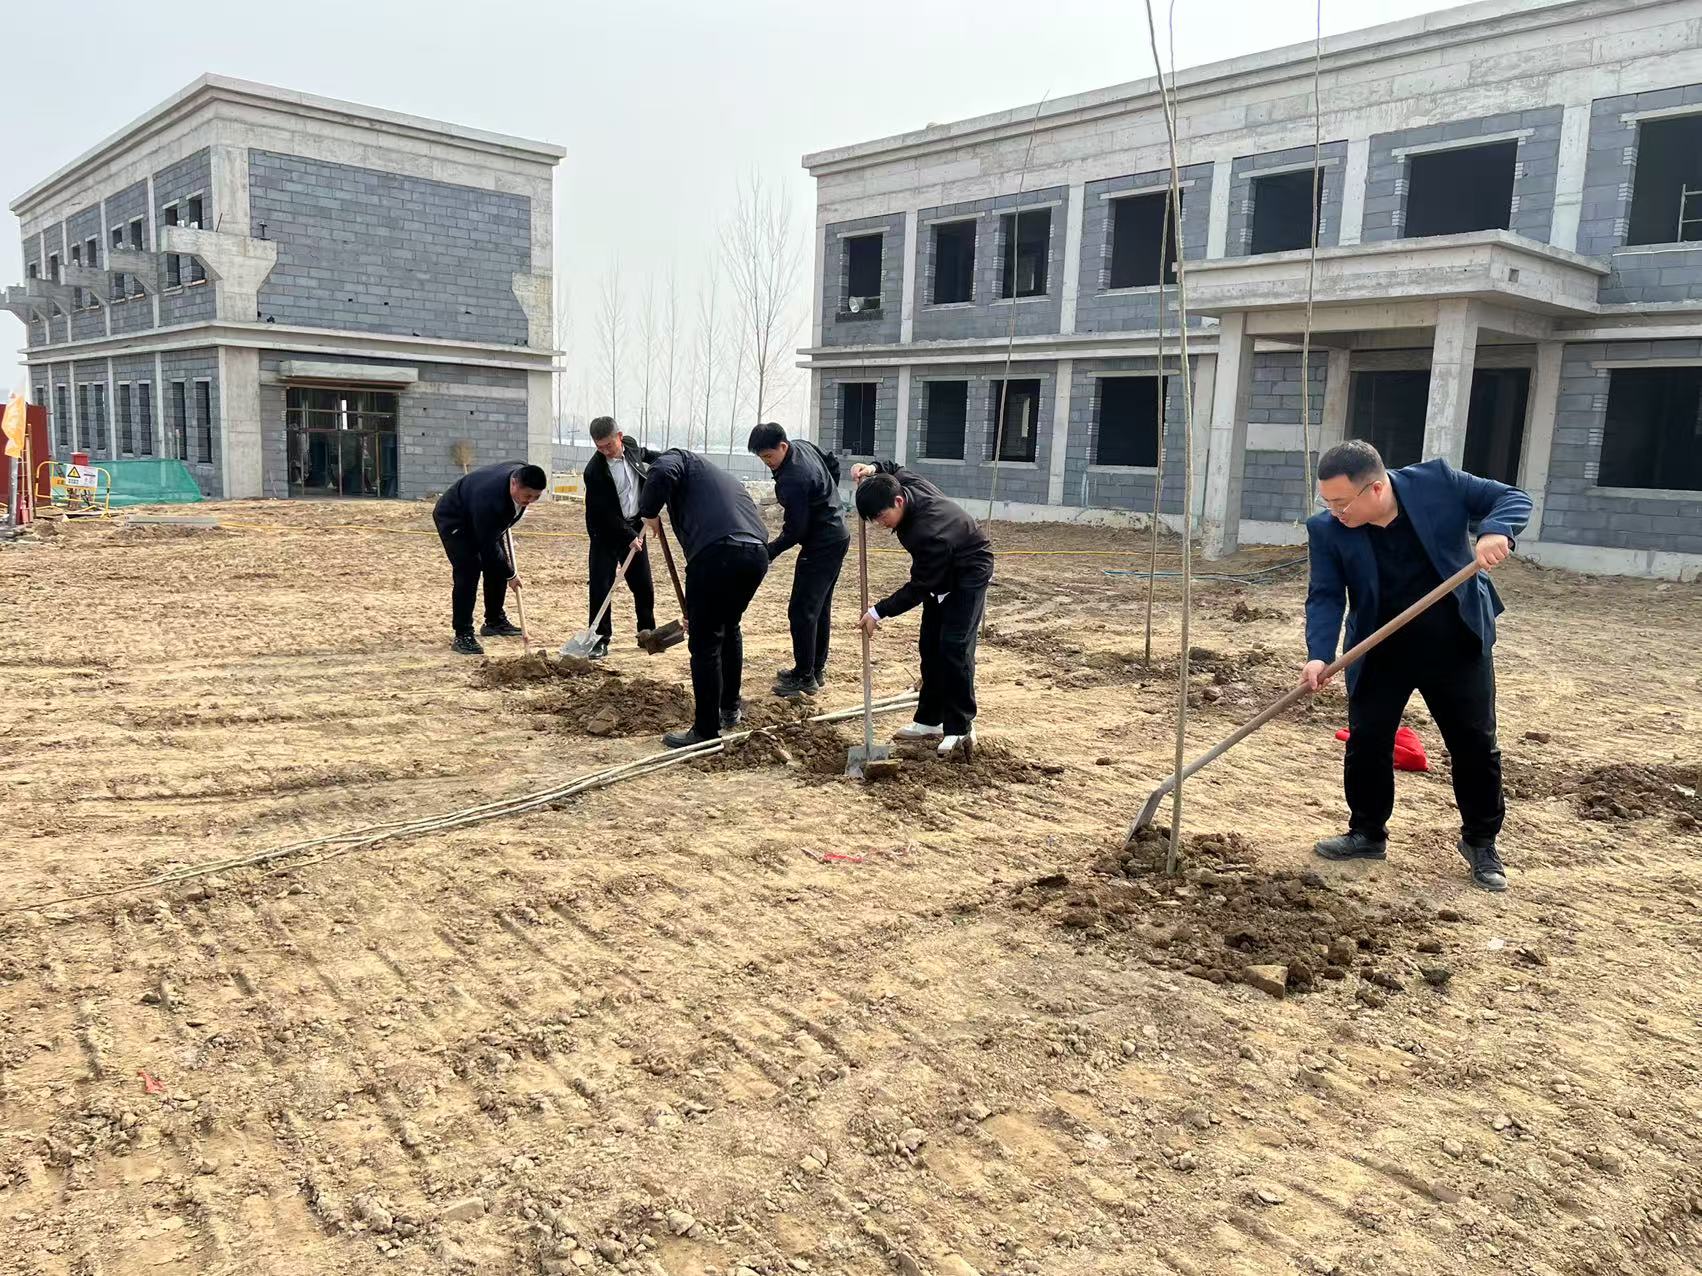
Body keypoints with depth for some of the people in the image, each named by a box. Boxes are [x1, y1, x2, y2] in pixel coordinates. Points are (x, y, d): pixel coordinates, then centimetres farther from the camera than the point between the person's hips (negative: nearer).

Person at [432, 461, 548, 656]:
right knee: (468, 570, -19)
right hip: (453, 520, -8)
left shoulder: (523, 473, -19)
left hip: (483, 521, 8)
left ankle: (495, 621, 21)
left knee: (497, 566, 5)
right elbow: (488, 545, -33)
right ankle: (462, 635, -14)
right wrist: (510, 575, -23)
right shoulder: (489, 498, -43)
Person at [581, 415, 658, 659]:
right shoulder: (594, 471, -22)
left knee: (643, 585, 11)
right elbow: (606, 513, -21)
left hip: (634, 529, 5)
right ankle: (600, 639, 1)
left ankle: (647, 632, 27)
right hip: (606, 532, -5)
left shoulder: (630, 447, -6)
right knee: (600, 586, -7)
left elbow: (644, 454, 22)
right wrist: (629, 537, -22)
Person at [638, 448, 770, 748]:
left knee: (705, 644, 3)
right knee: (729, 627, 29)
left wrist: (649, 511, 10)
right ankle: (729, 709, 41)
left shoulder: (679, 458, 19)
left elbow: (661, 473, -10)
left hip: (718, 554, -8)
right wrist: (695, 611, 43)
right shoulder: (724, 479, 38)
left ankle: (706, 731, 9)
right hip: (756, 555, 8)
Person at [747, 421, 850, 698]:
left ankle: (805, 677, 0)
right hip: (837, 537, 11)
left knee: (801, 611, -6)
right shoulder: (803, 445, 2)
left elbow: (795, 531, -24)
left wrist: (767, 553, -17)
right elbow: (833, 464, 20)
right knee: (820, 607, 17)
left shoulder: (792, 480, -28)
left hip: (820, 546, -11)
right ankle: (816, 668, 26)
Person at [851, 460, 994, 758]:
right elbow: (893, 468, 10)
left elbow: (918, 588, -30)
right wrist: (873, 470, -12)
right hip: (942, 572, 9)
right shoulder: (905, 483, -17)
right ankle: (929, 721, 12)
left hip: (969, 574, -9)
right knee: (930, 645, 6)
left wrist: (879, 612, -25)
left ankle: (960, 729, -10)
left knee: (954, 646, -17)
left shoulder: (928, 533, -40)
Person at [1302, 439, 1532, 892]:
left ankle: (1481, 841, 26)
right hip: (1380, 653, 1)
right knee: (1366, 742, 3)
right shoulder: (1327, 529, -13)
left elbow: (1513, 499, -8)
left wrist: (1495, 531, -31)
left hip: (1458, 646, -1)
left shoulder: (1437, 481, -16)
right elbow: (1325, 596, -14)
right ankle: (1367, 833, 23)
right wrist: (1319, 654, -29)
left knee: (1476, 744, 7)